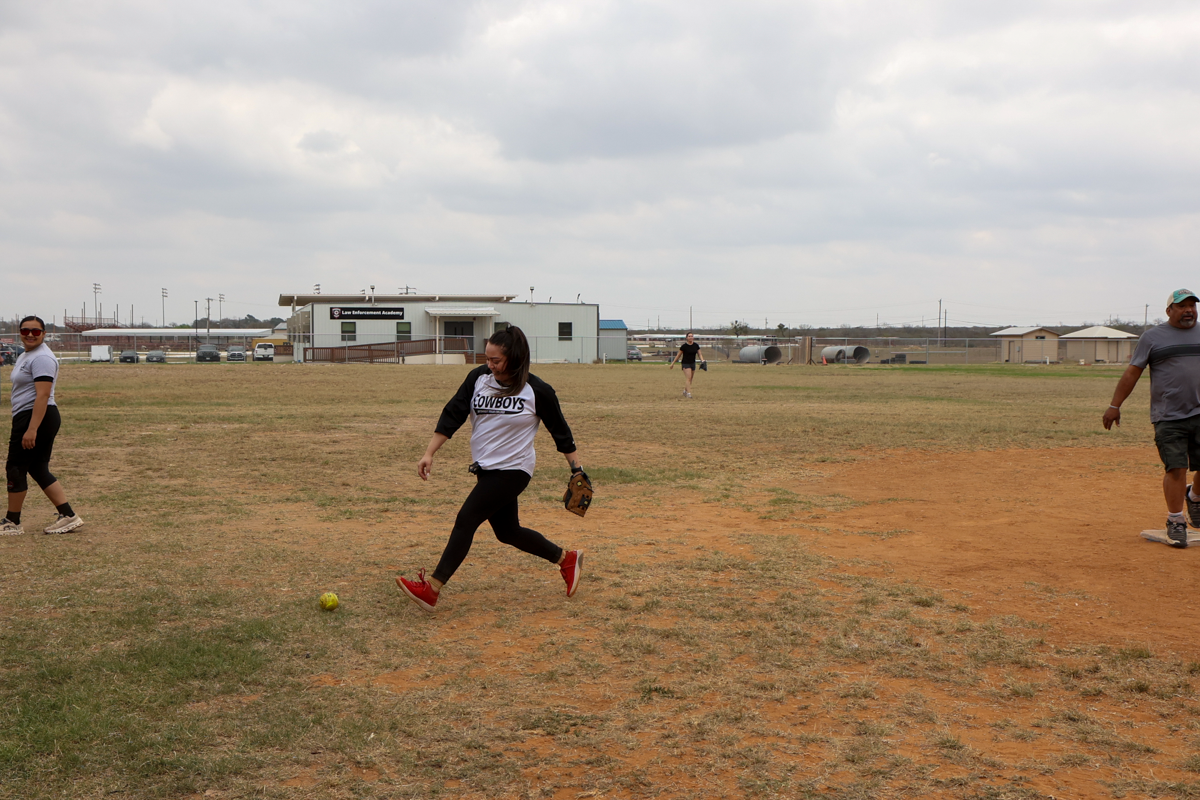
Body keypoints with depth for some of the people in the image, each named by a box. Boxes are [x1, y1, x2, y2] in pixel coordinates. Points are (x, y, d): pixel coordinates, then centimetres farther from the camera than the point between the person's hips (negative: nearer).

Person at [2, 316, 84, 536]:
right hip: (28, 418, 10)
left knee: (15, 468, -2)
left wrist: (31, 429, -28)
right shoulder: (25, 356, 19)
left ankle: (12, 523, 8)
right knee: (39, 470, 10)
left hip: (35, 418, -10)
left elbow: (42, 395, -23)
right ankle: (68, 516, 9)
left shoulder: (41, 358, -15)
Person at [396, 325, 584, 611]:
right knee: (507, 532, 14)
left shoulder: (537, 391, -12)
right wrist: (429, 454, -9)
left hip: (513, 469, -7)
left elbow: (560, 432, -2)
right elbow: (452, 415, -2)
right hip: (486, 468, 7)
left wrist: (577, 469, -1)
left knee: (466, 519, -14)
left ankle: (431, 590, -11)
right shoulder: (478, 378, -1)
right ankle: (566, 559, 32)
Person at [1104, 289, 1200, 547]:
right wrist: (1114, 405, -2)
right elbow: (1132, 373, 3)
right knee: (1175, 468, -6)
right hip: (1168, 417, -3)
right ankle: (1175, 522, 8)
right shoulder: (1152, 337, 4)